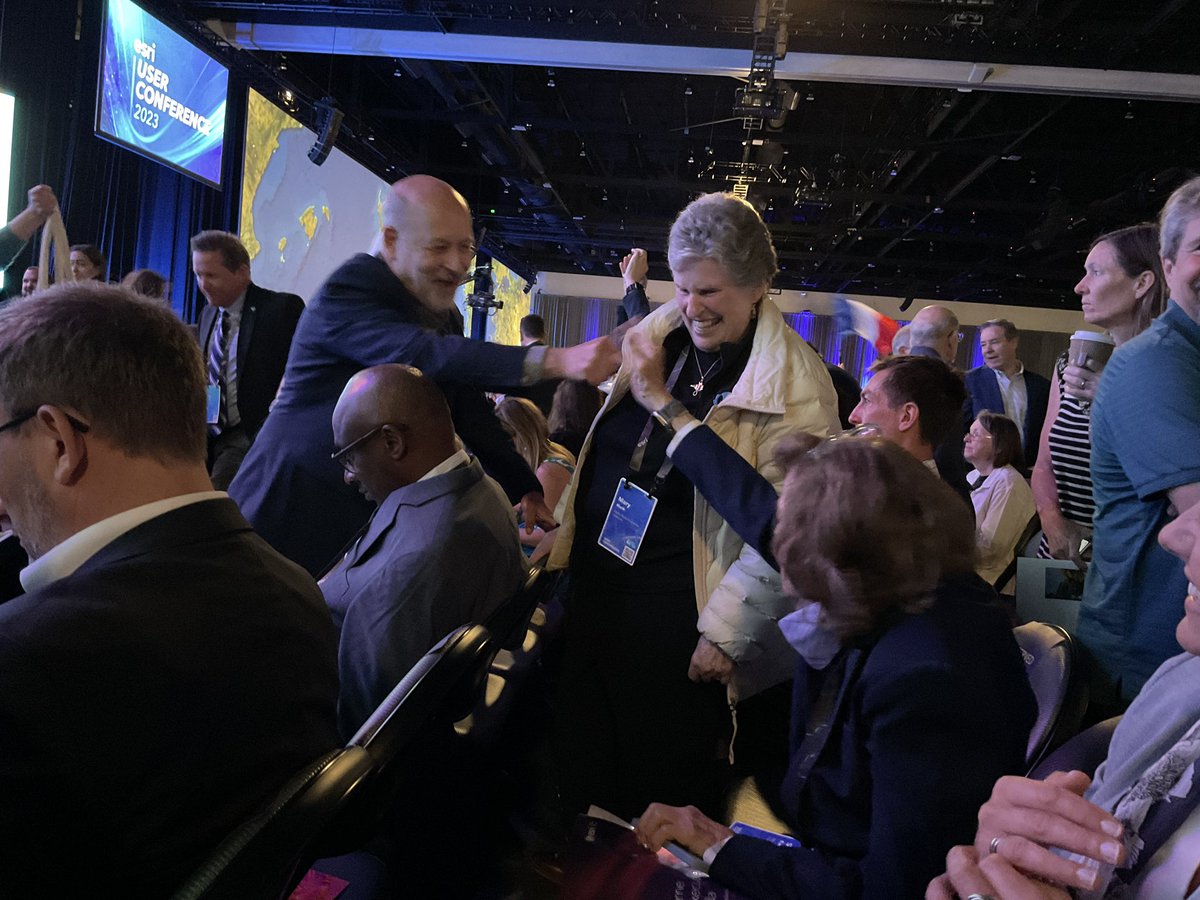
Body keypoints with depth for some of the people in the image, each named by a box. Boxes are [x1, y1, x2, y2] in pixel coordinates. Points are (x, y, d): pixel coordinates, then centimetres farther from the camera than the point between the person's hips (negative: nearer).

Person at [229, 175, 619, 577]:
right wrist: (555, 361, -43)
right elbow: (424, 354, -34)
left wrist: (527, 491, 8)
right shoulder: (346, 291, -18)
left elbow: (472, 415, 14)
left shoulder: (445, 316, 7)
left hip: (375, 513, 7)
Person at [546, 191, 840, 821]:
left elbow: (783, 525, -16)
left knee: (661, 795, 12)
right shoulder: (656, 337, 3)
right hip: (594, 589, 6)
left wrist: (726, 631, -17)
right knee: (578, 776, 19)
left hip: (675, 626, -5)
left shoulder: (795, 382, -13)